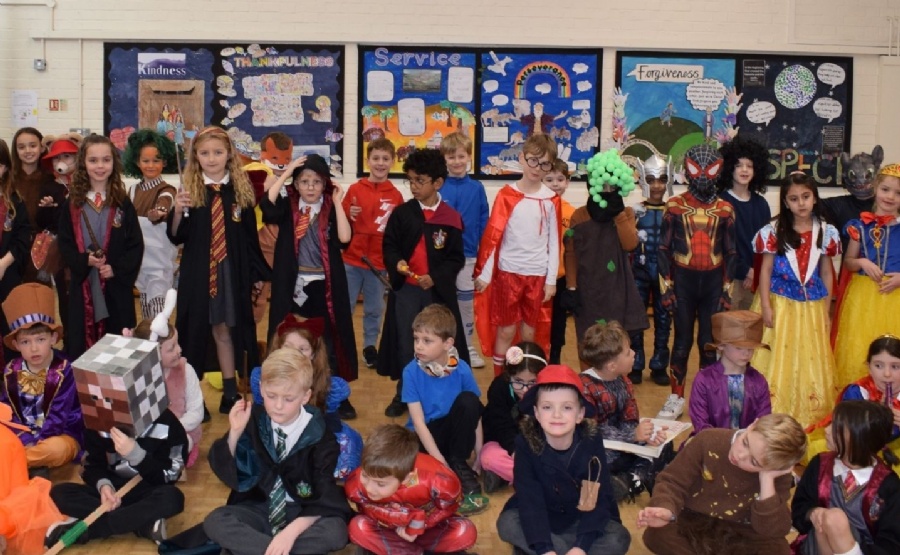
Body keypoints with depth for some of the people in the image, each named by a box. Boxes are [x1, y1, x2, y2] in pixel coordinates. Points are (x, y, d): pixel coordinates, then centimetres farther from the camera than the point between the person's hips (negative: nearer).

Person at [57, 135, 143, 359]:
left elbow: (136, 244, -1)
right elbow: (64, 243, 4)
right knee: (81, 343, 5)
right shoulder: (72, 203, 5)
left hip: (117, 285, -1)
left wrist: (116, 269, -13)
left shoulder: (122, 203, 2)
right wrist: (84, 260, -14)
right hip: (83, 284, 1)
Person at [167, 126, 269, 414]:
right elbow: (176, 238, -4)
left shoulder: (241, 189, 1)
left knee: (226, 331, 12)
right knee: (196, 332, 4)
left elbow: (250, 236, 5)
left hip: (233, 273, 1)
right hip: (197, 273, -1)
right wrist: (178, 211, -21)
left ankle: (230, 392, 23)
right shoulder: (189, 190, -3)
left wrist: (258, 274, 6)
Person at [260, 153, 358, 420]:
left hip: (324, 287, 0)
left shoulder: (331, 210, 0)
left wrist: (337, 201, -16)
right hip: (293, 287, 1)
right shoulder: (288, 207, 0)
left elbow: (344, 238, -17)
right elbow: (267, 205, -22)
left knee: (328, 344, 8)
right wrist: (286, 172, -18)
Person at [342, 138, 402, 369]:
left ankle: (370, 346, 25)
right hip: (351, 260, -1)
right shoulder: (355, 189, -2)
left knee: (375, 309, 11)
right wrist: (349, 216, -17)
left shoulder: (396, 196, 1)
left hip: (380, 263, 1)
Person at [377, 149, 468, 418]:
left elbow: (456, 258, -2)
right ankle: (403, 396, 22)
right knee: (405, 345, 9)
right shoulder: (401, 213, 0)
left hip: (438, 291, -1)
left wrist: (435, 277, -16)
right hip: (405, 288, 1)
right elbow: (389, 245, 5)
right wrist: (396, 262, -16)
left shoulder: (451, 218, -4)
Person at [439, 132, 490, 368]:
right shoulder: (437, 187, -7)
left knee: (467, 302, 10)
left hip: (467, 253, 1)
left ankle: (468, 348, 22)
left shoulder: (476, 188, -1)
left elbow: (483, 222, 1)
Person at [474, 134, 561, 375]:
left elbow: (554, 241, 3)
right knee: (506, 330, 4)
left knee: (530, 333, 9)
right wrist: (484, 273, -5)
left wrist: (551, 279, 0)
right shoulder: (507, 195, -3)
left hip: (538, 275, 1)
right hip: (508, 272, -1)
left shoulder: (551, 199, 0)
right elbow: (492, 235, -3)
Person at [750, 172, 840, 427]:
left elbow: (827, 273, 8)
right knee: (777, 361, 2)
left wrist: (826, 309, 7)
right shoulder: (774, 231, -5)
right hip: (780, 304, -2)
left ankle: (808, 415, 18)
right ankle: (772, 415, 10)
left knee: (810, 361, 7)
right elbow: (765, 269, -2)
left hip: (812, 306, 2)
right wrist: (765, 306, -9)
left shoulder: (825, 232, 2)